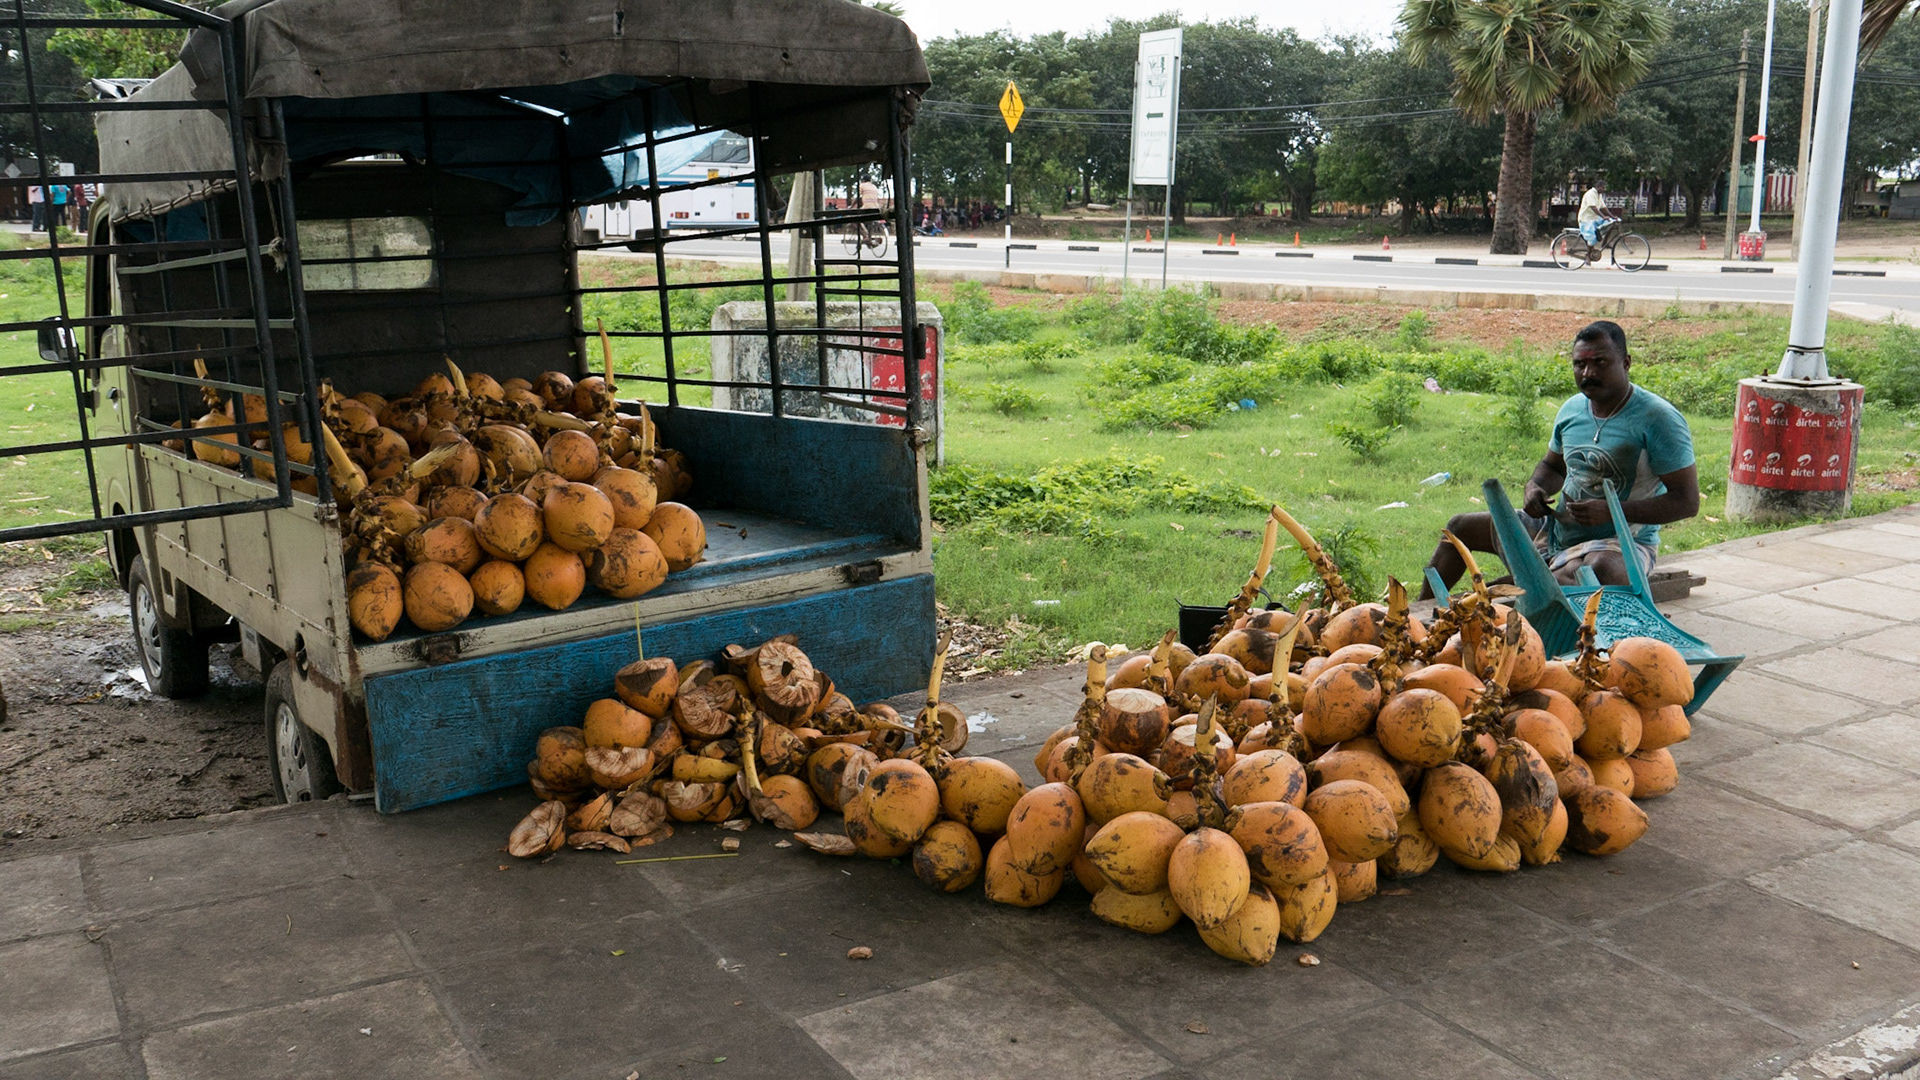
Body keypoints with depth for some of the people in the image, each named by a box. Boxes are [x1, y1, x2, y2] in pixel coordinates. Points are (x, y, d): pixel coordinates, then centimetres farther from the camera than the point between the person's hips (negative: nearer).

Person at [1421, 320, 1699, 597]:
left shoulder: (1657, 418, -17)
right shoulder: (1572, 408, 4)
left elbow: (1688, 502, -18)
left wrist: (1612, 511, -28)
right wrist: (1535, 487, -2)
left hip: (1620, 543, -8)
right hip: (1557, 528, 8)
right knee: (1460, 527, 13)